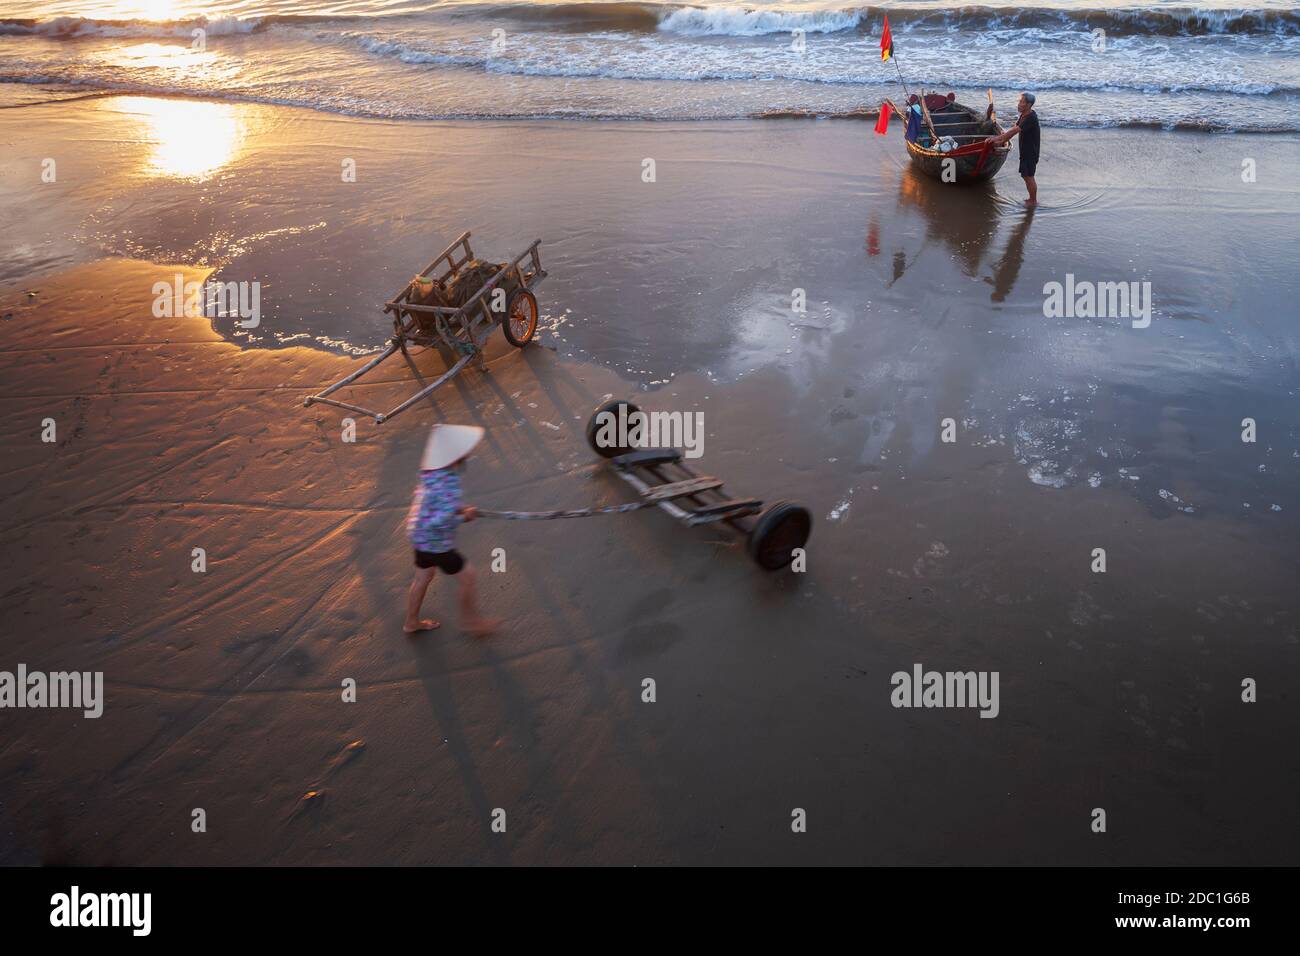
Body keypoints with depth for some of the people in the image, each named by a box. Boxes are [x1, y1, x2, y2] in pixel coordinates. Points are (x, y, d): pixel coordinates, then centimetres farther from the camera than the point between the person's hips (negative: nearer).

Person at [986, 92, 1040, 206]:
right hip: (1025, 151, 10)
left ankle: (1034, 201, 11)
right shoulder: (1023, 115, 7)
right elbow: (1013, 130, 11)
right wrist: (1001, 141, 3)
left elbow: (1014, 130, -29)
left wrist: (997, 138, -29)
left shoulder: (1031, 118, -24)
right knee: (1026, 176, 17)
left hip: (1031, 152, -10)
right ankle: (1031, 198, 29)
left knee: (1029, 177, -1)